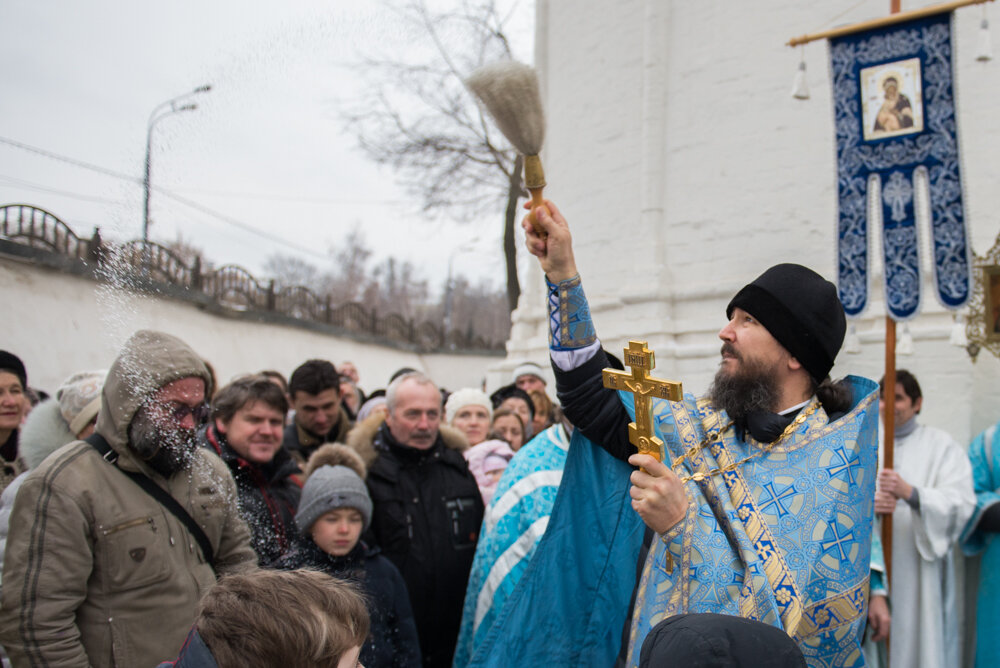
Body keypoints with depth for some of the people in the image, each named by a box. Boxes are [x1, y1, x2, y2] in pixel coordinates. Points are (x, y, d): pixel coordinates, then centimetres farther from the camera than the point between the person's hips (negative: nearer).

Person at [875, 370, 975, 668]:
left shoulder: (941, 447, 2)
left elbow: (961, 503, -12)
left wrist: (910, 493, -27)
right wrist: (868, 505, -23)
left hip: (921, 573, -2)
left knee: (920, 640, 0)